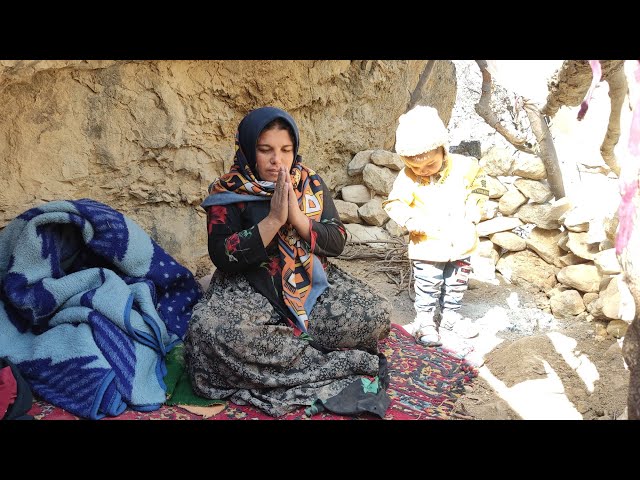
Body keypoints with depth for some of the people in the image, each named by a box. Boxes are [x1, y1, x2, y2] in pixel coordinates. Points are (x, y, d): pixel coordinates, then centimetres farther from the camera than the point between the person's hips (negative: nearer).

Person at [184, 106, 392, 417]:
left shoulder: (311, 185, 3)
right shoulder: (227, 193, -6)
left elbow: (337, 242, -1)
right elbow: (222, 257, -15)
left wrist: (297, 217, -18)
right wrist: (274, 219, -22)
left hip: (314, 285, 3)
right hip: (251, 290, -2)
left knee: (376, 314, -20)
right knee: (210, 329, -35)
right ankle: (342, 362, -26)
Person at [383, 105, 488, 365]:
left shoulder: (463, 166, -9)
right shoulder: (407, 177, -16)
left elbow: (478, 180, 9)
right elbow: (394, 204, -13)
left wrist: (473, 209, 1)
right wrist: (416, 222, -25)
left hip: (460, 245, 3)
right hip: (428, 250, -3)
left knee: (456, 288, 20)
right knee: (427, 290, 8)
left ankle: (450, 319, 39)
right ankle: (425, 324, 26)